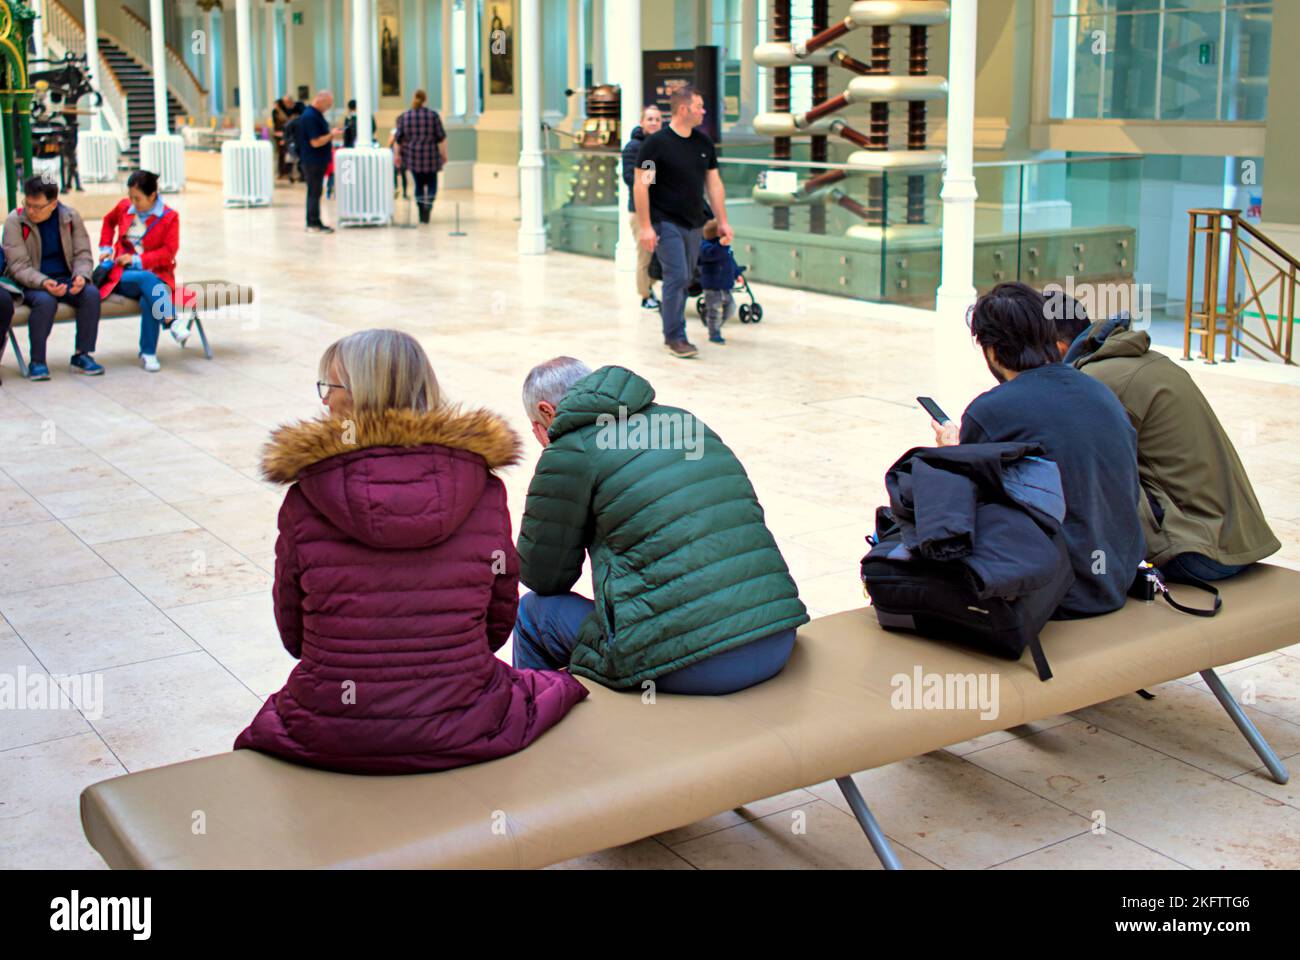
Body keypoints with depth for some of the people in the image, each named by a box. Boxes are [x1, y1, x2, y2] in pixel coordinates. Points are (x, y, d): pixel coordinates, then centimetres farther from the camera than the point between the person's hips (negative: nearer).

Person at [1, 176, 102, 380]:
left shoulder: (70, 217, -1)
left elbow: (83, 254, 2)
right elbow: (18, 266, -13)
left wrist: (81, 275, -21)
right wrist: (43, 283, -31)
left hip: (66, 279, 3)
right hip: (31, 284, -3)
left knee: (91, 293, -26)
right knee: (45, 301, -35)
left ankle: (82, 355, -15)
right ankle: (37, 362, -20)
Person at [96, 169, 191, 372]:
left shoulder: (169, 217, -3)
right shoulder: (124, 207, 8)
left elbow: (169, 252, -9)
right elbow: (109, 221, 31)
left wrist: (137, 260, -15)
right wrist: (105, 247, 17)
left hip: (155, 274, -1)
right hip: (123, 274, 2)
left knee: (147, 301, -35)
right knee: (146, 279, -36)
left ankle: (148, 353, -24)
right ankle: (171, 321, -44)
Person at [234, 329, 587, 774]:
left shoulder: (304, 502, -9)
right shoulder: (484, 490, -6)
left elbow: (293, 634, 2)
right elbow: (499, 623, 4)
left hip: (334, 740, 0)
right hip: (459, 735, 0)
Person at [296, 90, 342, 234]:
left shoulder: (316, 114, 12)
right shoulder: (310, 116, -20)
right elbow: (315, 142, -23)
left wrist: (331, 134, 8)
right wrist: (332, 135, -13)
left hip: (317, 161, 10)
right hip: (313, 161, -10)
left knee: (314, 193, 13)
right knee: (314, 193, -4)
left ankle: (313, 222, 19)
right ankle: (314, 224, 2)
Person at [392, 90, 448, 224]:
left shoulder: (404, 117, 1)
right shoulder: (433, 115, -4)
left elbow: (398, 138, 3)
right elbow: (441, 137, -4)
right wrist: (444, 154, 4)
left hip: (413, 156, 2)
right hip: (430, 155, -2)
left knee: (419, 184, 13)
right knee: (431, 184, 9)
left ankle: (421, 214, 11)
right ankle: (428, 208, -15)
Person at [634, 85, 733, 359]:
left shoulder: (704, 143, 8)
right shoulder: (657, 143, -10)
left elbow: (714, 183, 13)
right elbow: (641, 186, -11)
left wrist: (722, 221, 10)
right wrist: (645, 226, -16)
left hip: (694, 223, 6)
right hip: (666, 222, -6)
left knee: (685, 279, 10)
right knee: (677, 277, -11)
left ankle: (671, 327, 22)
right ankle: (675, 337, -1)